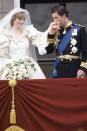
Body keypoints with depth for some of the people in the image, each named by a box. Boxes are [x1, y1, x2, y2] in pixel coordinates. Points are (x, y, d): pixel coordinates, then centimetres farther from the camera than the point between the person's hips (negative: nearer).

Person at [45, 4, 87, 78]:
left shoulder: (79, 29, -2)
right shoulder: (56, 31, 12)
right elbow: (48, 50, 5)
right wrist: (51, 34, -4)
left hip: (74, 69, -4)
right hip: (58, 70, 4)